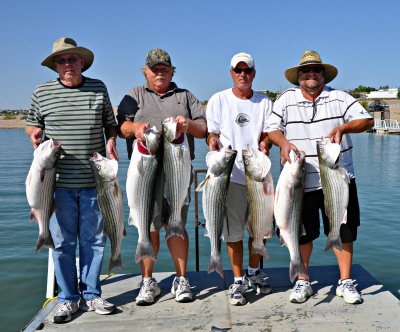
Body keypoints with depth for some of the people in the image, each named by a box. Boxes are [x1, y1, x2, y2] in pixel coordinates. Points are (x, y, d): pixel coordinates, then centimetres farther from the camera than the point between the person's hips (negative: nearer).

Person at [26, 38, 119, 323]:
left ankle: (91, 295, 23)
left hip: (94, 181, 1)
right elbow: (32, 123, 17)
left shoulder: (99, 88, 8)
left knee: (94, 239, 8)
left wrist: (111, 140, -3)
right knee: (62, 241, 5)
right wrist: (34, 133, -5)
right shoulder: (42, 92, 6)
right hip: (58, 181, 0)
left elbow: (110, 123, 16)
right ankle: (68, 299, 21)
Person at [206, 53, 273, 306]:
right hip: (231, 174, -2)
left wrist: (265, 143, -17)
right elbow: (212, 133, 5)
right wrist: (213, 142, -18)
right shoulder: (218, 100, 5)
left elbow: (268, 133, 6)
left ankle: (253, 273, 31)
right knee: (233, 230, -1)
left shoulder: (265, 102, 10)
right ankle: (238, 281, 14)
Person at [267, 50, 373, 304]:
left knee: (343, 231, 4)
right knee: (302, 233, 7)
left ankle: (345, 282, 21)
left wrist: (343, 127, -18)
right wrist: (283, 142, -16)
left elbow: (367, 120, 1)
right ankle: (302, 282, 24)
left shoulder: (339, 98, 4)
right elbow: (272, 128, 5)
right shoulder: (286, 100, 6)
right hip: (300, 181, 0)